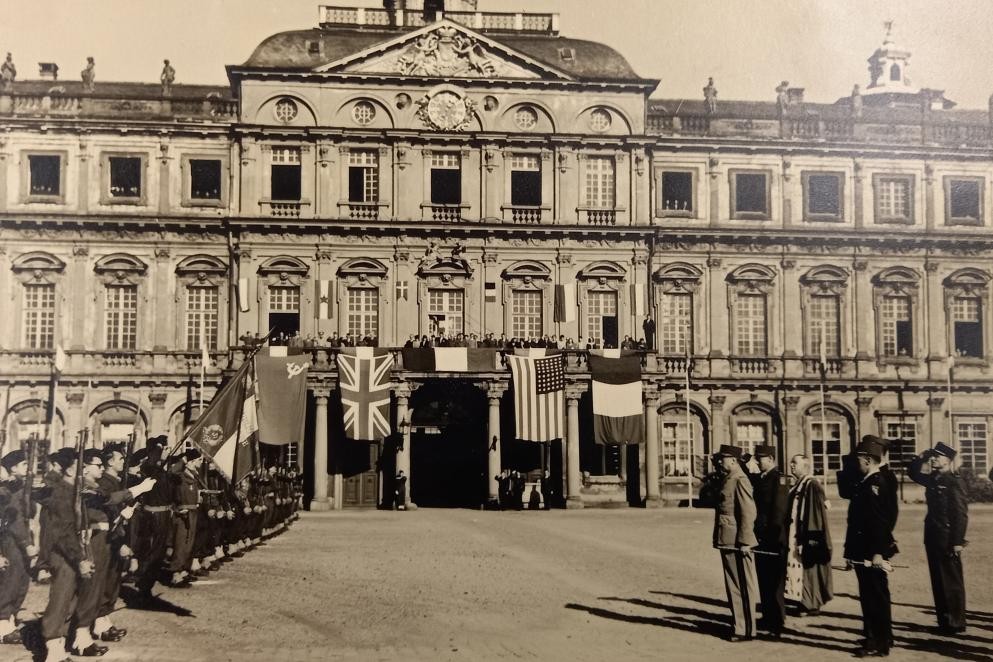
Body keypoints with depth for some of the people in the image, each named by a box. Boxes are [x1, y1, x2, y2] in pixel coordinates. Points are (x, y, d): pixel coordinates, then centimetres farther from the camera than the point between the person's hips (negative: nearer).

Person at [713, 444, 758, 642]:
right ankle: (738, 625, 21)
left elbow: (748, 513, -18)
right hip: (727, 542, 9)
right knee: (732, 586, 14)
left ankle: (746, 630, 4)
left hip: (737, 543, -9)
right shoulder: (727, 479, 15)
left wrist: (744, 542, -19)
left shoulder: (740, 480, -14)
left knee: (744, 586, -1)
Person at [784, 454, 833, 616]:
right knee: (797, 570, 11)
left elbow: (817, 513, -19)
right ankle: (805, 603, 18)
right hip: (795, 537, 9)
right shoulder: (795, 487, 12)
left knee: (808, 570, -1)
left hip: (806, 537, -9)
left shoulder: (812, 486, -14)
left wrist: (811, 538, -22)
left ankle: (812, 605, 7)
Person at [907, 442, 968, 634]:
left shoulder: (954, 482, -12)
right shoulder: (933, 480, 11)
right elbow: (913, 473, 29)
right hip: (932, 537, 8)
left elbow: (961, 514, -15)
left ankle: (956, 623, 8)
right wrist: (921, 458, 12)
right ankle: (944, 621, 18)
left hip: (948, 539, -8)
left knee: (952, 581, 0)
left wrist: (958, 541, -18)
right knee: (938, 581, 11)